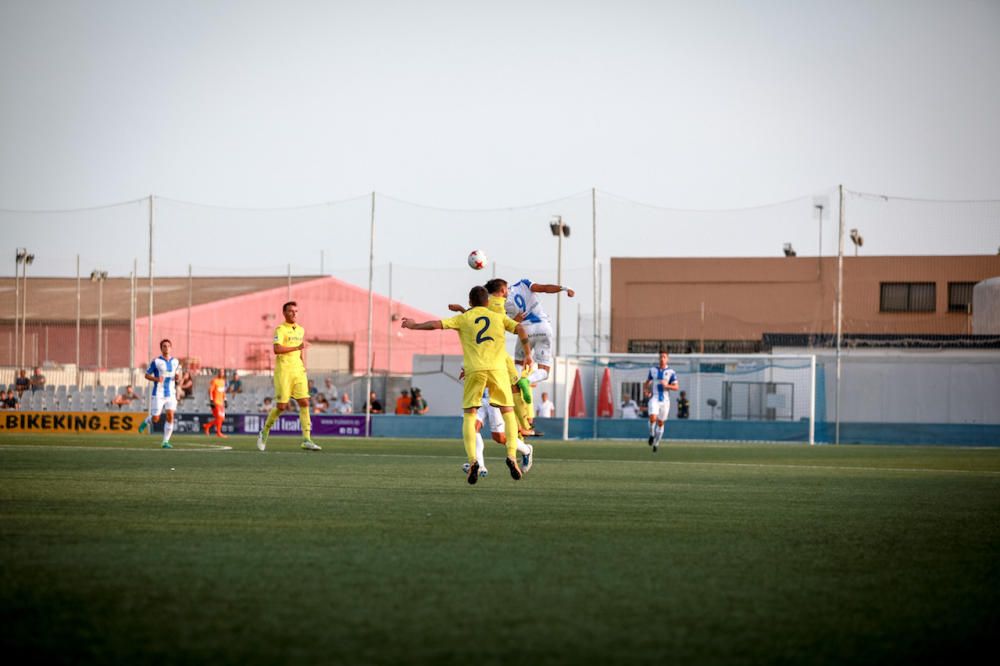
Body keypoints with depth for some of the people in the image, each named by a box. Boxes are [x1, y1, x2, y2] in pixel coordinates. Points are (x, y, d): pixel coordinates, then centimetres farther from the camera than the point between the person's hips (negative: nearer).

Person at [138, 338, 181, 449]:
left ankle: (165, 442, -4)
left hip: (171, 394, 3)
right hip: (158, 394, -3)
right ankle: (145, 422, 32)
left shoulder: (175, 362, 8)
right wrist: (156, 379, -19)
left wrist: (177, 377, -4)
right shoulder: (156, 361, -5)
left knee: (170, 417, -11)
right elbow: (147, 375, 0)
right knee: (155, 419, -4)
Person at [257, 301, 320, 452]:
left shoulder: (300, 330, 16)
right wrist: (297, 347, -22)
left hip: (298, 371, 6)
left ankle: (306, 440, -8)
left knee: (304, 403, -6)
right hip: (283, 371, -6)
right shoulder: (280, 329, -7)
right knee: (282, 406, -4)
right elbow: (277, 349, -21)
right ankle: (264, 432, 18)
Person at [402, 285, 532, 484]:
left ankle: (472, 461, -13)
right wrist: (528, 354, 10)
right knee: (508, 413, 12)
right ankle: (511, 456, -4)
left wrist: (414, 326, 20)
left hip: (474, 370, -1)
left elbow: (436, 324, 6)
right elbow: (519, 329, 6)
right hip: (497, 368, 1)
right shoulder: (498, 317, 18)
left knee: (468, 417, 4)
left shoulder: (463, 318, 14)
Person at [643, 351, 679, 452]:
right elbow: (647, 383, 18)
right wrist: (647, 387, -4)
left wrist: (667, 385, -20)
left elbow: (676, 387, -2)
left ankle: (656, 443, 23)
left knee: (660, 423, 7)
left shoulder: (671, 372, 0)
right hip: (654, 399, 0)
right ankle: (652, 434, 4)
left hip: (665, 400, 0)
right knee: (653, 417, -23)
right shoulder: (653, 370, 7)